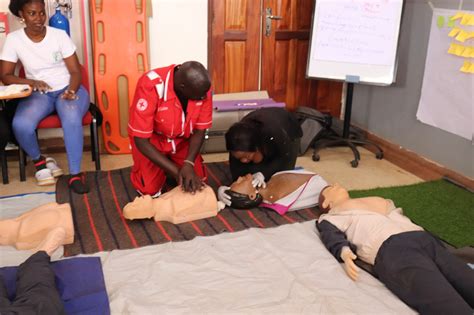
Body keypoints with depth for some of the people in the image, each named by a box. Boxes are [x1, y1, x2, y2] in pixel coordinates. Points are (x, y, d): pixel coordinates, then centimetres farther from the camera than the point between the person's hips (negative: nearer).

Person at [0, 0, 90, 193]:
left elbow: (75, 71, -3)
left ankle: (75, 175, -26)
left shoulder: (59, 35, -4)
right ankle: (39, 161, 2)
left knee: (72, 119, -35)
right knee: (20, 125, -29)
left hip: (67, 89, -1)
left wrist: (71, 90, -24)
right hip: (38, 94, 1)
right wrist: (31, 82, -20)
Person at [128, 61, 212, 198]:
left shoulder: (202, 86, -24)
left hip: (181, 138, 3)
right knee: (150, 188, -15)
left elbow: (200, 130, -13)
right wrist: (176, 171, -32)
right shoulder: (150, 87, -36)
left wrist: (189, 164, -30)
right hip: (151, 138, -3)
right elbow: (141, 140, -30)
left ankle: (169, 160, 19)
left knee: (198, 180, -8)